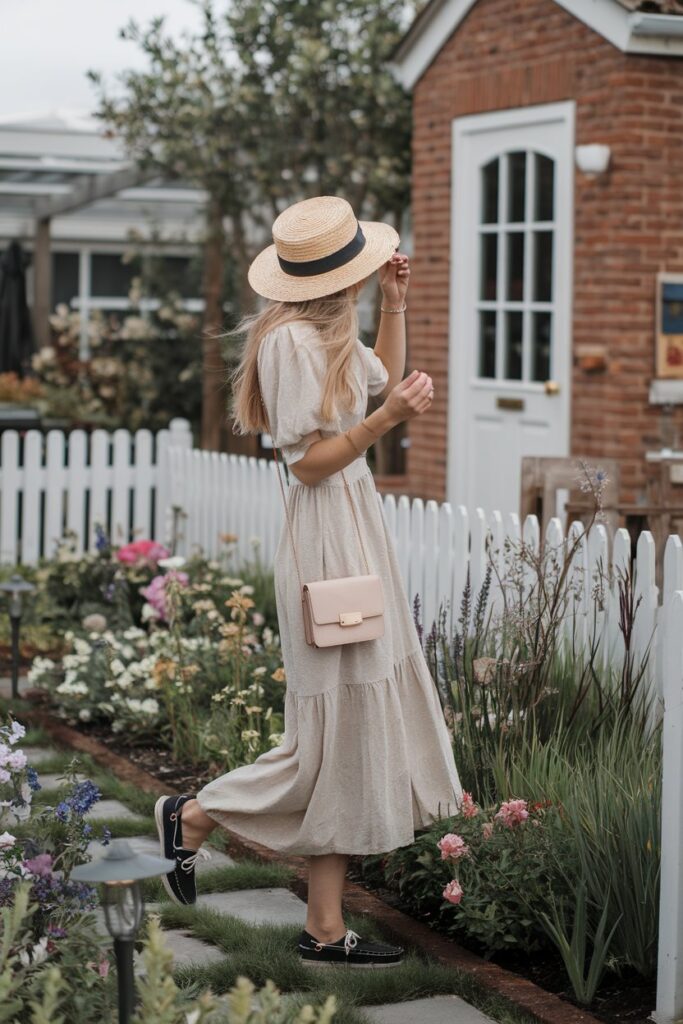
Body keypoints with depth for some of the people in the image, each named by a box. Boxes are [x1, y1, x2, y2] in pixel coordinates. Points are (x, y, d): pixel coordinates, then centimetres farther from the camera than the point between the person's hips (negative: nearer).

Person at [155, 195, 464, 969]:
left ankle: (325, 930, 14)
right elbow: (309, 462, -17)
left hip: (357, 526, 10)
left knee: (356, 727, 9)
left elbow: (385, 379, 30)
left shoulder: (330, 331, 12)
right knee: (337, 729, -3)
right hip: (328, 533, -10)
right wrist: (386, 419, -23)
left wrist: (394, 305, 20)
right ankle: (195, 815, 18)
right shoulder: (292, 340, -16)